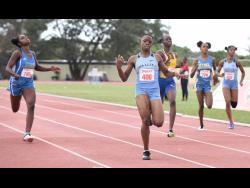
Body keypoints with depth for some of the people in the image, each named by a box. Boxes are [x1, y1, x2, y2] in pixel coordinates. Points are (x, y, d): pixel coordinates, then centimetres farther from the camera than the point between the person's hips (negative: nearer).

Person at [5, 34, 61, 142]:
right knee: (15, 109, 14)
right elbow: (8, 68, -16)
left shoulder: (32, 54, 5)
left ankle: (27, 133, -21)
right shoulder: (17, 53, -11)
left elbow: (37, 67, 21)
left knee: (31, 106, -21)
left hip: (29, 83, 3)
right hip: (16, 83, -3)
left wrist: (50, 69, 7)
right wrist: (14, 74, -37)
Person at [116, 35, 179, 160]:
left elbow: (166, 73, 19)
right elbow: (124, 78, 11)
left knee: (158, 123, -14)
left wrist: (174, 73, -4)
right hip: (141, 91, -1)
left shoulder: (157, 58, 12)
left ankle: (150, 119, 25)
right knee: (145, 121, -20)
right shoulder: (134, 59, 10)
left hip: (155, 92, 1)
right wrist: (119, 67, -8)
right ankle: (146, 151, -6)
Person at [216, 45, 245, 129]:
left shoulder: (237, 62, -3)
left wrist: (241, 81, -4)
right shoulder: (223, 62, -1)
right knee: (227, 102, -14)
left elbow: (243, 72, 9)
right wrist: (220, 75, -15)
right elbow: (217, 72, 7)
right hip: (226, 84, -1)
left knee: (234, 105, 4)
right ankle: (231, 122, -5)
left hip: (234, 84, 1)